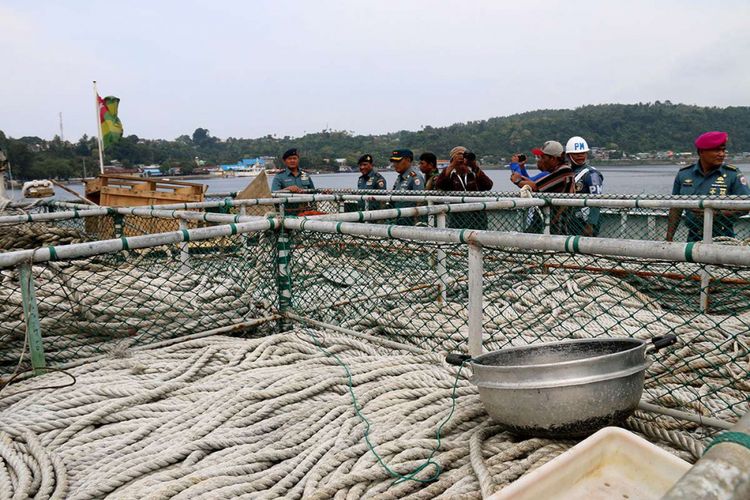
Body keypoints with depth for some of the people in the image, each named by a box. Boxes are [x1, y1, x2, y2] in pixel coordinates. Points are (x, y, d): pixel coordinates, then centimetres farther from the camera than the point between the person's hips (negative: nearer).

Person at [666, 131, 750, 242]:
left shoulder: (733, 174, -1)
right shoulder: (683, 174, 5)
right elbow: (676, 209, 10)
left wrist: (715, 213, -17)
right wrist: (669, 239, 8)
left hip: (722, 238, -2)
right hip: (693, 237, 2)